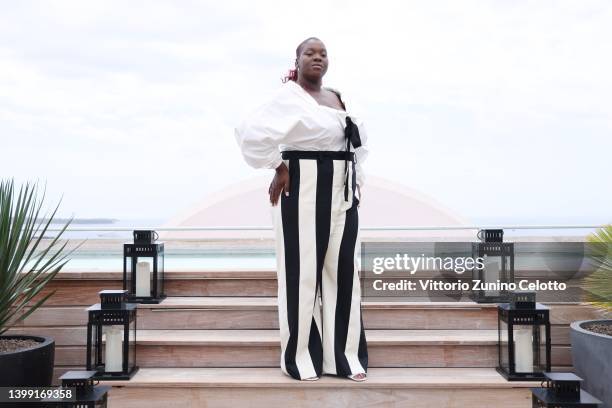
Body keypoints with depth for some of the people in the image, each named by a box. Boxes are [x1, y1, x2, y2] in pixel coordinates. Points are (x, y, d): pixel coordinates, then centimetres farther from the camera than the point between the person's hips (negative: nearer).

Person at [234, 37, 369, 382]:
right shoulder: (289, 97, -5)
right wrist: (279, 167, -14)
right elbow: (250, 131, -19)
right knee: (303, 270, -4)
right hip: (303, 189, -7)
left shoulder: (339, 98, 16)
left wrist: (358, 180, 17)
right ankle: (302, 355, 4)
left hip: (342, 193, 7)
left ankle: (345, 354, 11)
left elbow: (359, 142, 30)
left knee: (343, 270, 5)